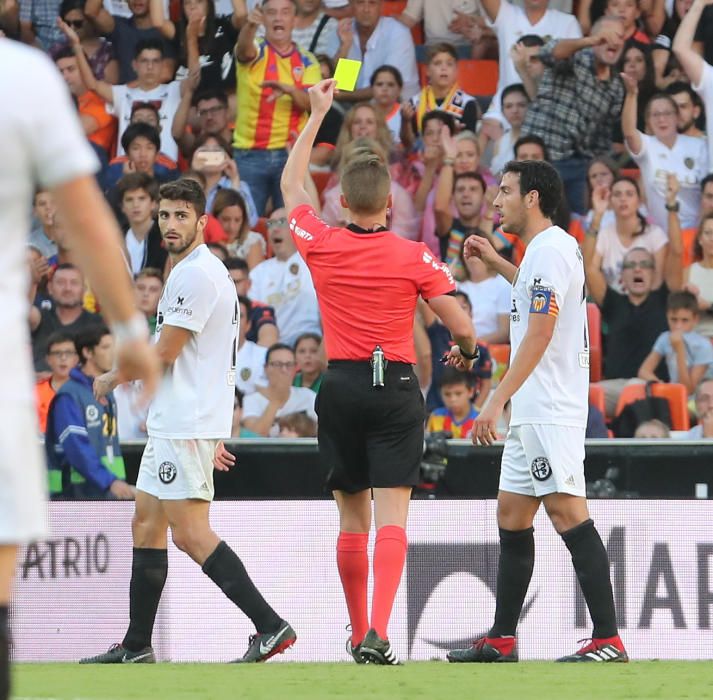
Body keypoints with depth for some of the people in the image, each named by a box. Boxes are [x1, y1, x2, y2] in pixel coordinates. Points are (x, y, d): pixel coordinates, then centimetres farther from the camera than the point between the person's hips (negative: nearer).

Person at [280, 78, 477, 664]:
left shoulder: (321, 246, -1)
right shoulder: (415, 257, -7)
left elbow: (291, 183, 17)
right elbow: (461, 325, -4)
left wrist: (317, 113, 24)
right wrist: (466, 352, 20)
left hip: (341, 387, 2)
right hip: (397, 387, -2)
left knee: (353, 520, 12)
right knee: (392, 517, -7)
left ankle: (359, 635, 19)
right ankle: (378, 633, -23)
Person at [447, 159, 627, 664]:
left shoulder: (550, 249, -14)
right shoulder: (545, 249, 17)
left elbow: (539, 335, -21)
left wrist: (497, 400, -24)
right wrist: (496, 263, 38)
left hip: (550, 410, -11)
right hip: (532, 412, 11)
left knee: (567, 510, -14)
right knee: (512, 514, 12)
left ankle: (609, 640, -17)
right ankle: (501, 641, 17)